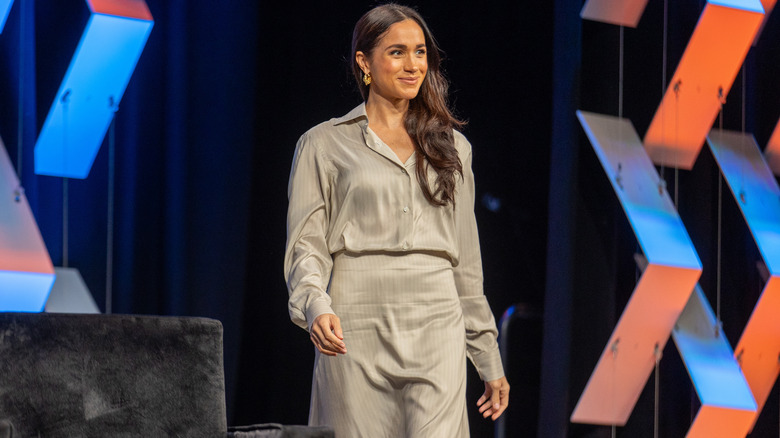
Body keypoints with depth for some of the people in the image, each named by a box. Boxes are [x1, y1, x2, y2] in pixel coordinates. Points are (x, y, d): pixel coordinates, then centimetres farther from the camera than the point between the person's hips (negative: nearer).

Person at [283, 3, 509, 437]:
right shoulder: (324, 145, 8)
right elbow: (306, 246, 0)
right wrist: (316, 307, -21)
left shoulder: (451, 146, 17)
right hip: (357, 336, -2)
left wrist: (489, 360, 19)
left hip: (436, 334, 2)